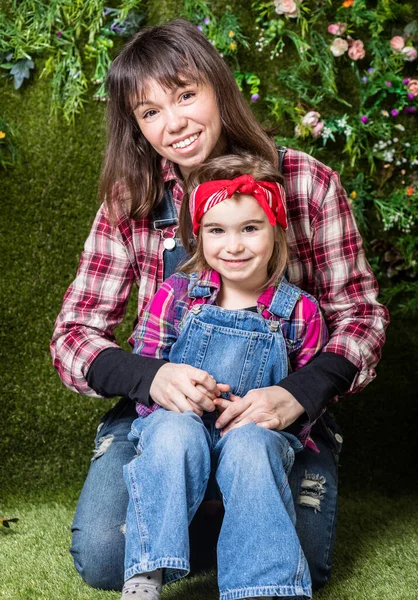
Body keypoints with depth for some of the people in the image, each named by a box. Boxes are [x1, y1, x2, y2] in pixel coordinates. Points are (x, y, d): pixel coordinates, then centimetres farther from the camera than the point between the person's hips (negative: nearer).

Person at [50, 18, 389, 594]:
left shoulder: (309, 183, -9)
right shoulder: (130, 202, -5)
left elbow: (360, 313, -5)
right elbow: (73, 333, -5)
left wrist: (300, 393, -25)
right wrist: (150, 376, -28)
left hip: (281, 411, -1)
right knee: (102, 556, -19)